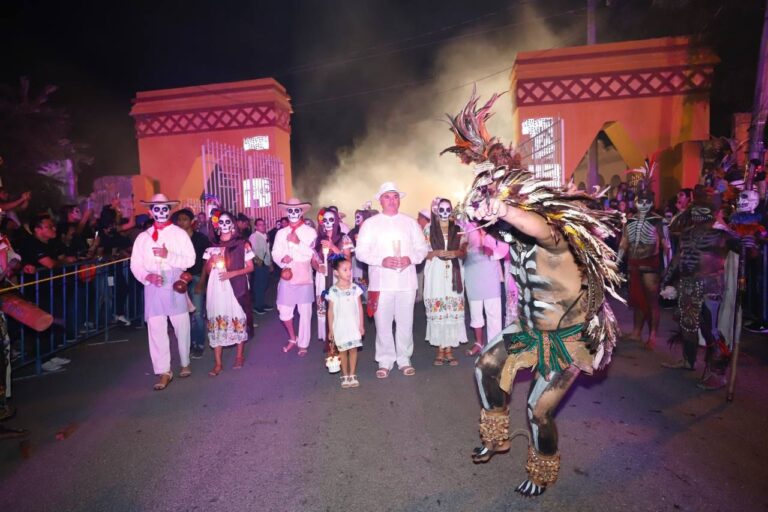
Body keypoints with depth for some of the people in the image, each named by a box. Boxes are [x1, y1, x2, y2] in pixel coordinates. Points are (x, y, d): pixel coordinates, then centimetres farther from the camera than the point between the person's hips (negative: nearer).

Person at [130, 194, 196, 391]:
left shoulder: (180, 233, 3)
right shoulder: (143, 237, 9)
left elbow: (190, 260, -5)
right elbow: (135, 265, 7)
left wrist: (168, 255, -18)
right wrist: (147, 276, -12)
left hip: (175, 286, -2)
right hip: (152, 287, 2)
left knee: (181, 327, 7)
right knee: (156, 329, 1)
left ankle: (185, 363, 27)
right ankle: (164, 372, 10)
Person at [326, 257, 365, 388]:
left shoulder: (355, 288, -3)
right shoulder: (333, 291, -9)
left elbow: (360, 307, 2)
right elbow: (331, 311, -3)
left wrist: (361, 325, 1)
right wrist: (330, 329, -2)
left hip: (354, 325, 1)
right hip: (340, 326, -1)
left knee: (353, 349, 5)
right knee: (343, 351, 9)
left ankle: (352, 375, 19)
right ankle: (345, 376, 22)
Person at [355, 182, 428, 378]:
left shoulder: (410, 222, 10)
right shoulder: (371, 223, 4)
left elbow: (422, 248, 9)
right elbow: (361, 251, -1)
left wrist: (410, 258, -11)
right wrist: (382, 260, -16)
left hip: (406, 280, 1)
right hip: (381, 281, -1)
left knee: (405, 322, 6)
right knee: (382, 323, 3)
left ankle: (404, 359, 22)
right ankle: (385, 361, 18)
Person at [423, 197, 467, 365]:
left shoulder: (457, 230, 9)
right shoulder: (429, 230, 4)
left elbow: (463, 253, 9)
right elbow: (423, 254, 2)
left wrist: (455, 253, -12)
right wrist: (436, 253, -15)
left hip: (453, 274, 2)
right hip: (436, 274, -1)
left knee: (453, 311, 0)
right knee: (437, 311, -2)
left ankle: (449, 350, 10)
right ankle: (440, 350, 9)